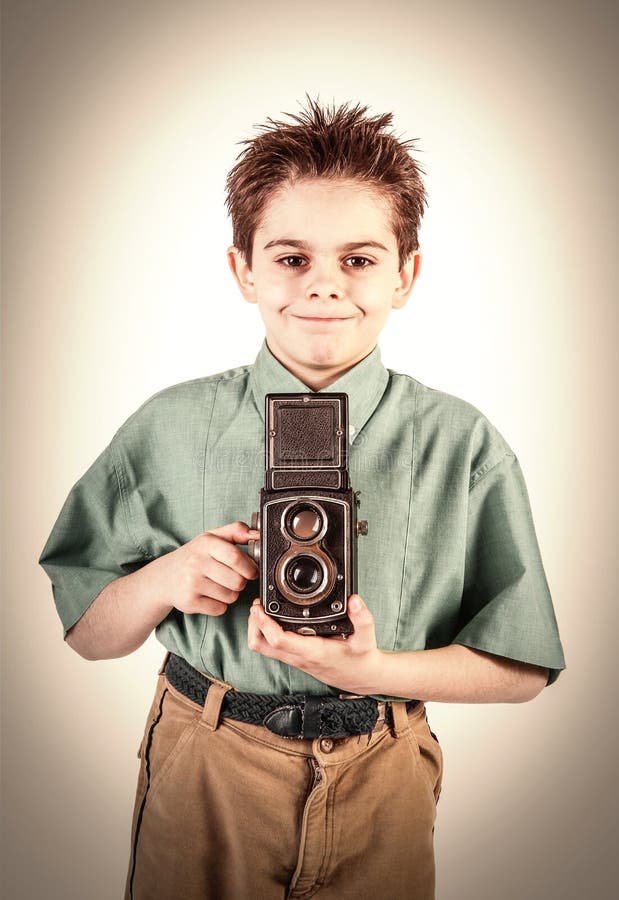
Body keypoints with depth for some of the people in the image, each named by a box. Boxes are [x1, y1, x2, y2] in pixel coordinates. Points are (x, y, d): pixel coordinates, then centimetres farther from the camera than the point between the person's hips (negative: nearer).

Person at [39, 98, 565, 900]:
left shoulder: (462, 444, -10)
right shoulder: (171, 428, -8)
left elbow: (522, 669, -6)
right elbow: (86, 636, -1)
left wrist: (373, 671, -22)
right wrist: (163, 580, -21)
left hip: (379, 784, 0)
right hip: (201, 774, 1)